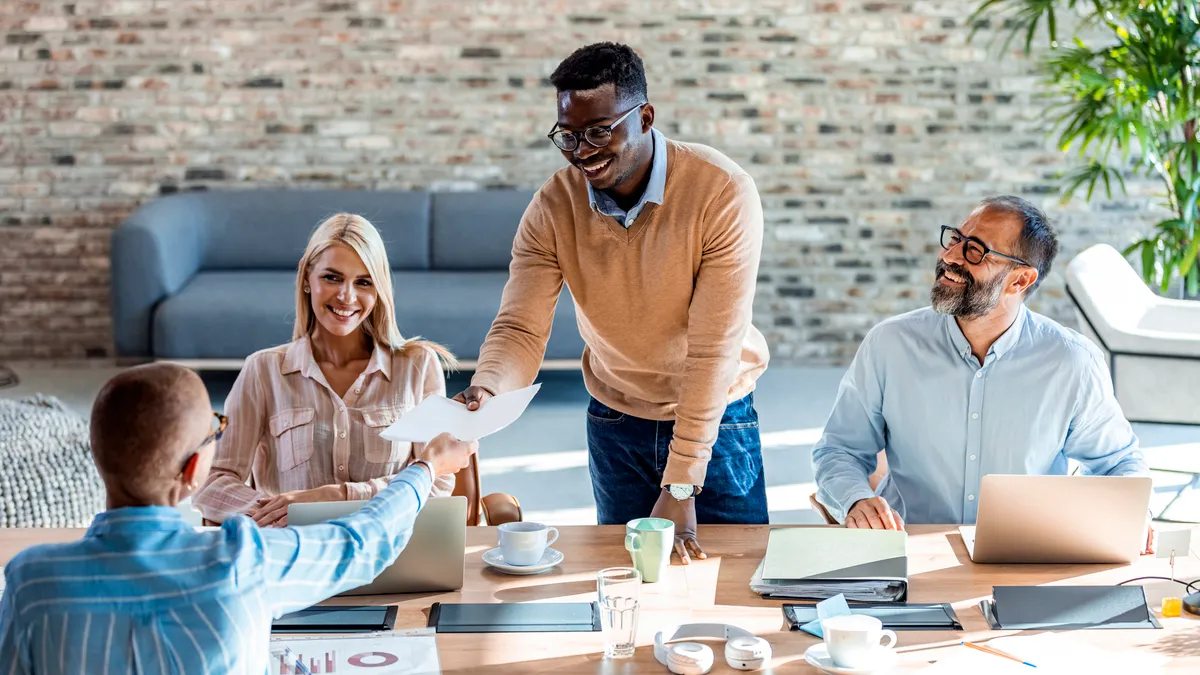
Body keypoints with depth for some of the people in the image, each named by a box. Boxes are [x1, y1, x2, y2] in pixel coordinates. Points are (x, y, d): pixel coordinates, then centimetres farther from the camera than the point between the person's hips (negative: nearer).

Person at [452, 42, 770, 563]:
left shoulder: (723, 193, -24)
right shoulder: (552, 207, -13)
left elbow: (714, 349, -25)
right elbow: (520, 329, -16)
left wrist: (680, 488, -26)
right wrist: (485, 389, -40)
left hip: (718, 419, -2)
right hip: (615, 422, 3)